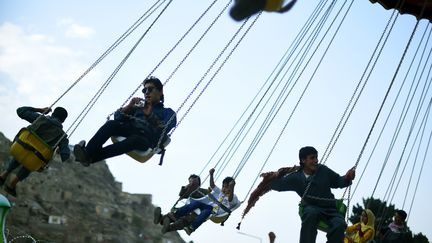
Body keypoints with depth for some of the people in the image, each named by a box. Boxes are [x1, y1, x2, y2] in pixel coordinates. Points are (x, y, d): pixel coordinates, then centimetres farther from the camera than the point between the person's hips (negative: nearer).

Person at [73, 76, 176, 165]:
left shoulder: (168, 113, 22)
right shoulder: (138, 107, 32)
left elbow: (163, 130, 0)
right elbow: (117, 117, 18)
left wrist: (150, 114, -6)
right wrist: (129, 106, 4)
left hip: (146, 139, -4)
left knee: (135, 140, -39)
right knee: (111, 123, -27)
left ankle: (91, 157, -50)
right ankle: (87, 152, -45)